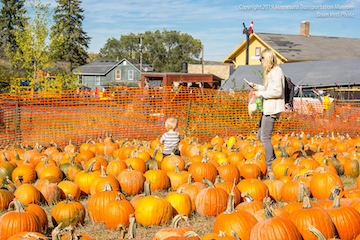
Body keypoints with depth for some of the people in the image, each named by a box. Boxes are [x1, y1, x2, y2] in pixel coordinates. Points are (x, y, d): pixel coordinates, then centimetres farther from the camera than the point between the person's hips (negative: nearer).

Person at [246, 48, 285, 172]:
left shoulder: (276, 72, -14)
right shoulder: (270, 72, 18)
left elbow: (277, 92, -20)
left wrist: (261, 93, -13)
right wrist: (256, 86, 17)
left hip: (272, 109, -11)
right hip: (267, 108, 11)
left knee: (265, 138, -9)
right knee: (260, 136, 13)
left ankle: (270, 166, -2)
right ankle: (274, 160, 19)